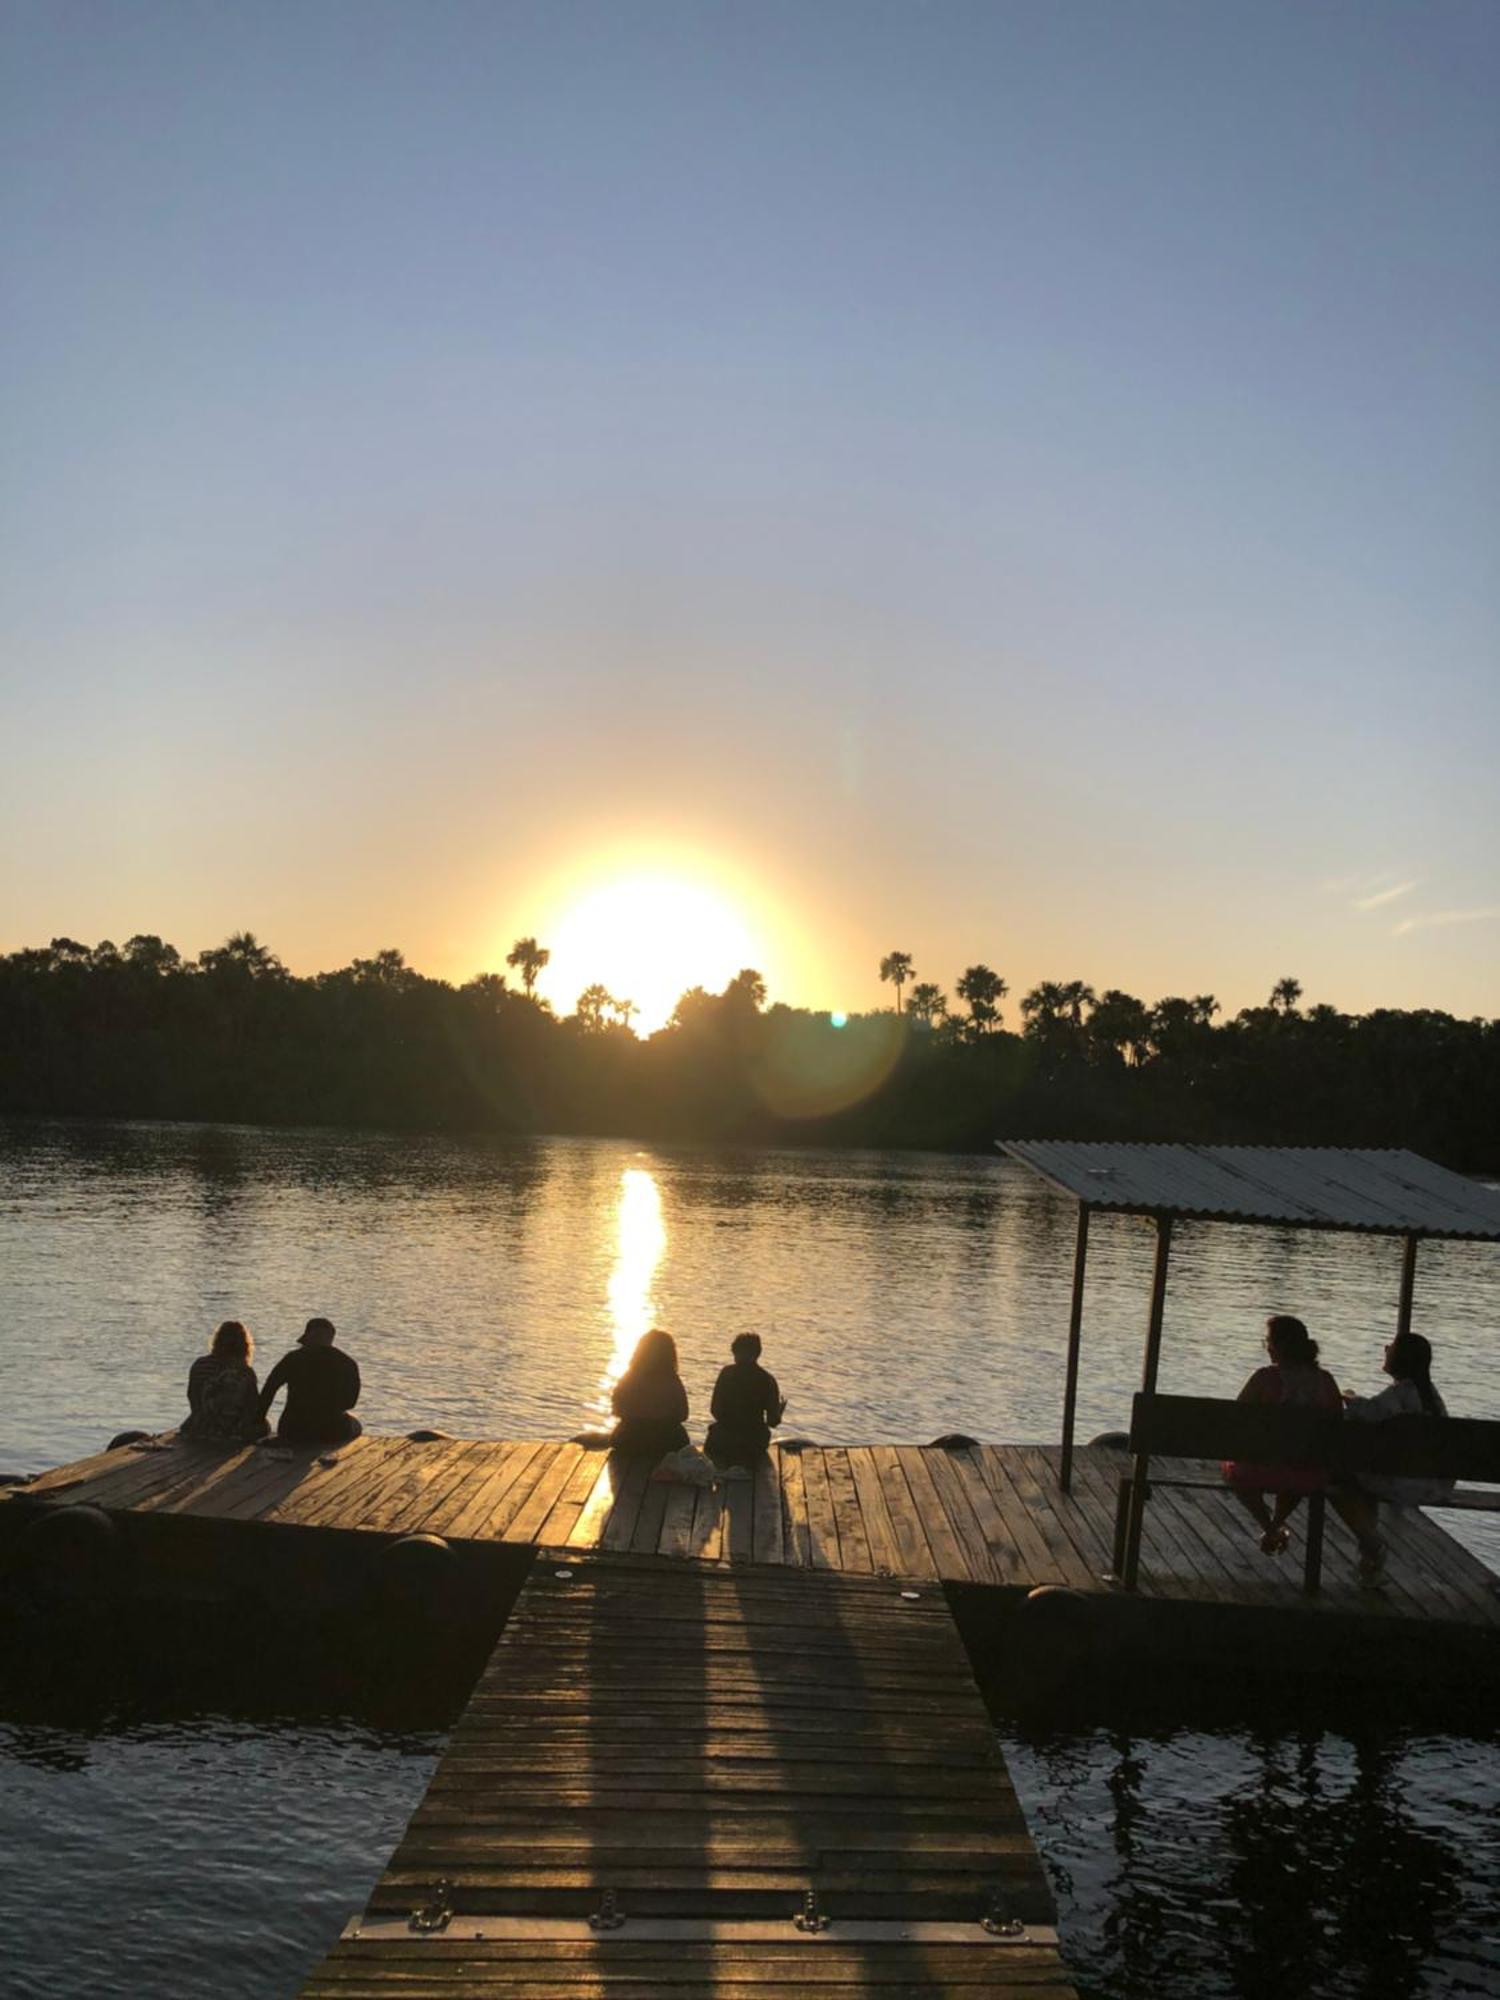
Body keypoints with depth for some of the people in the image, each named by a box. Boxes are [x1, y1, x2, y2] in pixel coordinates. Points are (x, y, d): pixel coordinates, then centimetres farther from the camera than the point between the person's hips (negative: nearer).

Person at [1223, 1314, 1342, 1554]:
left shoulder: (1266, 1378, -16)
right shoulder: (1325, 1380, -3)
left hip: (1269, 1471, -4)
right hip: (1313, 1477, 4)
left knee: (1232, 1465, 30)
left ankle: (1269, 1527, 23)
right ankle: (1277, 1524, 38)